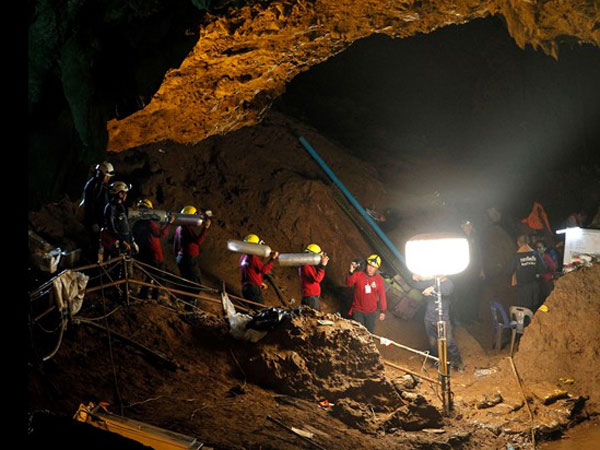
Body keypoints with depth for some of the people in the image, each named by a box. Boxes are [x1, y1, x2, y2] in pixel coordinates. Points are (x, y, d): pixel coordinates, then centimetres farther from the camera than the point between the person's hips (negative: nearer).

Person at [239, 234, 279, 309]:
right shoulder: (253, 258, -15)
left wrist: (260, 283, 27)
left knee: (253, 309, 13)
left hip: (245, 287, 9)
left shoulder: (242, 257, 13)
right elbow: (264, 270, -23)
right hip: (254, 288, -9)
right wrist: (272, 259, -22)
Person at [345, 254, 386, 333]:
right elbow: (348, 283, -24)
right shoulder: (358, 274, -9)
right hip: (358, 311, -2)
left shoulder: (379, 279, -4)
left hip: (371, 312, 2)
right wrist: (351, 272, -39)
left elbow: (382, 295, 2)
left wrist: (382, 311, 2)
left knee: (369, 332, 12)